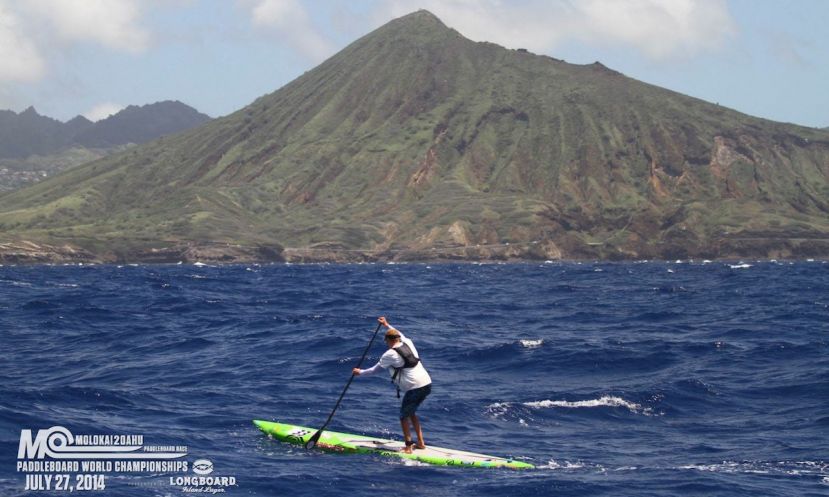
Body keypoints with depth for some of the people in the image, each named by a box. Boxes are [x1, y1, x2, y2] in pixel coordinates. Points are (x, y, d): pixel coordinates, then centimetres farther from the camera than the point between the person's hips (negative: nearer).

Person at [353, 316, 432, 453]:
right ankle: (420, 442, 23)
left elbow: (375, 370, 5)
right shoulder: (408, 343, 10)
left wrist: (360, 372, 20)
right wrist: (387, 325, 45)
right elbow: (401, 335, 37)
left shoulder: (389, 355, -9)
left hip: (414, 388, -8)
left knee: (404, 416, 6)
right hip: (427, 384, 8)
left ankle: (408, 447, 2)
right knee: (411, 413, 23)